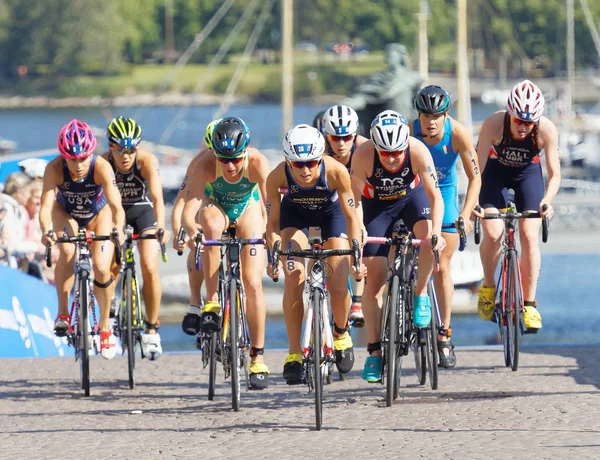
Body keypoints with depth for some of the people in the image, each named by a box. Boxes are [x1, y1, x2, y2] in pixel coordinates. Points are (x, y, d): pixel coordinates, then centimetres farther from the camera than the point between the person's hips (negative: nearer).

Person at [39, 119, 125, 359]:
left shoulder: (101, 167, -35)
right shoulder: (54, 169, -34)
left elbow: (116, 205, -43)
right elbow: (46, 205, -41)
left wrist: (118, 229, -62)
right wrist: (46, 231, -60)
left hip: (98, 214, 0)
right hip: (66, 213, 0)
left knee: (101, 268, -15)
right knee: (67, 252, -31)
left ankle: (105, 326, 8)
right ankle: (62, 313, -16)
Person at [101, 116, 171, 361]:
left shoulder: (147, 161, -30)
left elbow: (157, 197, -40)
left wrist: (160, 227, -57)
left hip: (143, 211, -1)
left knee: (150, 269, -16)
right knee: (109, 269, -12)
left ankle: (151, 329, -3)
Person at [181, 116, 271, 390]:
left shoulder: (258, 163, -34)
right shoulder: (206, 165, -35)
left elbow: (268, 204, -40)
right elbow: (189, 209, -41)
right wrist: (191, 231, -62)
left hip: (247, 207, 0)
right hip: (216, 205, 0)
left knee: (253, 283, -11)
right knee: (212, 225, -38)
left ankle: (258, 357, 0)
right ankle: (212, 303, -28)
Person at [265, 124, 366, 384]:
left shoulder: (336, 171, -36)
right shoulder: (278, 176, -33)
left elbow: (350, 216, -23)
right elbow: (273, 223, -20)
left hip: (331, 212, 0)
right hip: (295, 213, 0)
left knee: (338, 285, -12)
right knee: (294, 279, -19)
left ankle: (341, 334, 19)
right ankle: (294, 354, -9)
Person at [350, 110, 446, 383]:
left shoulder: (418, 151, -33)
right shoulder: (363, 155, -33)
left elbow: (435, 196, -33)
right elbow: (355, 199, -31)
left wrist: (436, 232, -47)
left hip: (411, 195, 0)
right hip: (377, 204, 0)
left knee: (428, 234, -33)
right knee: (375, 278, -6)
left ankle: (421, 295, -9)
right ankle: (374, 352, 0)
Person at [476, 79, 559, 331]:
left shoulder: (546, 129, -30)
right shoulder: (494, 124, -33)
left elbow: (554, 173, -26)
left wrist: (547, 201, -45)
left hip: (528, 174, 1)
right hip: (495, 172, -1)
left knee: (529, 236, -13)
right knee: (492, 233, -17)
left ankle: (529, 305, -3)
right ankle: (488, 287, 10)